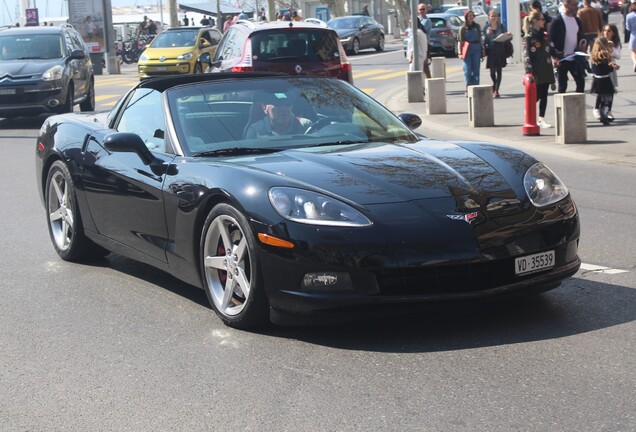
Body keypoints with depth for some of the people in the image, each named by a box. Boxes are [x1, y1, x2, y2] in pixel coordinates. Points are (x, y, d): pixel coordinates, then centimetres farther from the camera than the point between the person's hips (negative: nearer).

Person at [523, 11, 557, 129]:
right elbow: (526, 56, -12)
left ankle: (541, 119, 10)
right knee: (536, 96, -3)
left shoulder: (544, 36, 13)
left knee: (544, 95, 5)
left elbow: (551, 50, 21)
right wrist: (529, 72, -19)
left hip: (546, 70, 6)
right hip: (536, 72, -6)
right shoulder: (528, 38, -8)